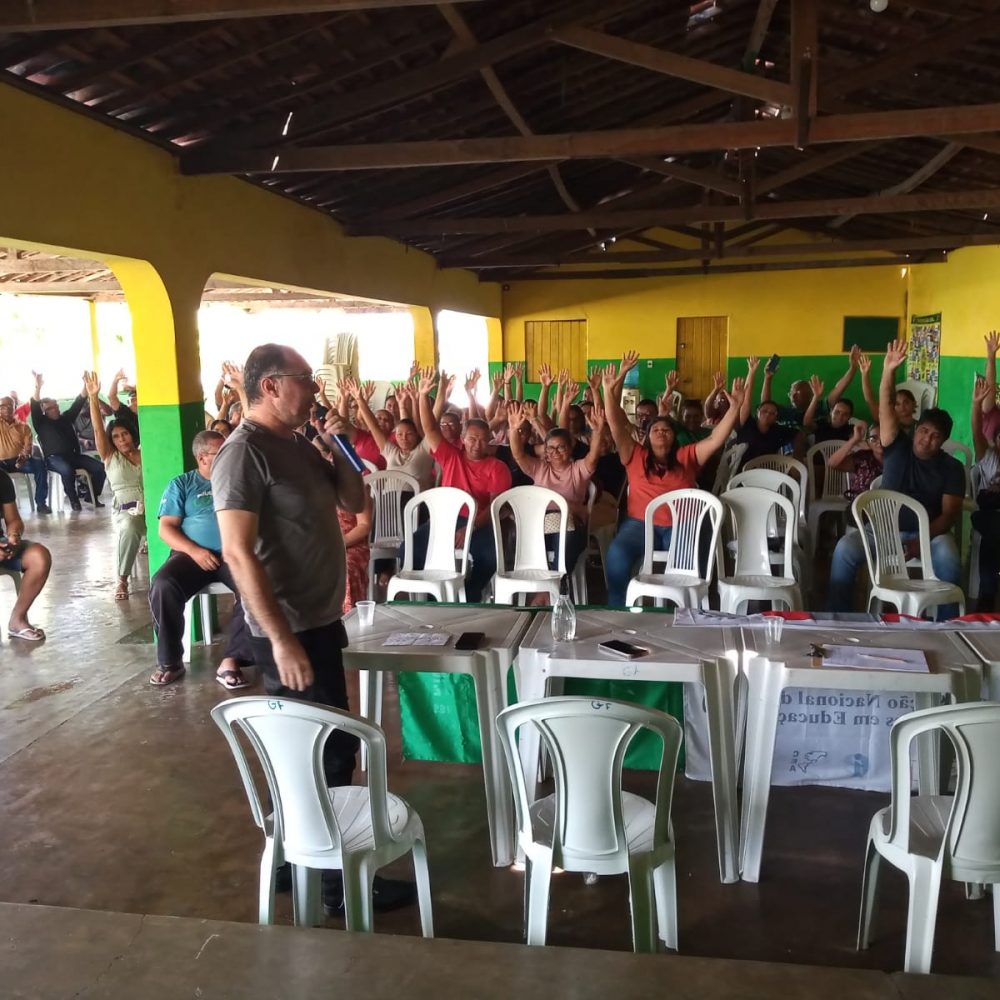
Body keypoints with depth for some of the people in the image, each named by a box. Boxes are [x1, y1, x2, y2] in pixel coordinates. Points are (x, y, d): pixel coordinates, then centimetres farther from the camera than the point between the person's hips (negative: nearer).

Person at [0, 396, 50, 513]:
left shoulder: (23, 427, 13)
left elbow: (28, 446, -1)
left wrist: (23, 456, -22)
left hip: (20, 460, 1)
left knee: (40, 464, -30)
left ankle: (40, 502, -27)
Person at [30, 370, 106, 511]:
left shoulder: (65, 418, 19)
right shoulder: (41, 422, 6)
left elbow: (77, 404, 11)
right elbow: (35, 407, -11)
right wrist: (38, 387, -27)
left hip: (73, 455, 5)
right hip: (54, 458, -5)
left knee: (99, 467, -19)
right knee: (67, 470, -39)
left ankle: (93, 497, -2)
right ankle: (74, 500, -20)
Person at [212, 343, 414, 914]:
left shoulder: (298, 446, 10)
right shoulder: (244, 455, -17)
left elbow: (355, 502, 16)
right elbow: (239, 555, -23)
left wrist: (340, 448, -1)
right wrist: (282, 641, -26)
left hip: (319, 621, 9)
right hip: (290, 631, -9)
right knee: (331, 751, -1)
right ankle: (337, 877, 15)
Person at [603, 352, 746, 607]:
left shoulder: (687, 457, 15)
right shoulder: (635, 456, 14)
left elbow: (716, 440, 7)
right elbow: (616, 425, 6)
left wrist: (735, 407, -4)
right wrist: (610, 390, -5)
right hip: (640, 523, 0)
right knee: (618, 553, -29)